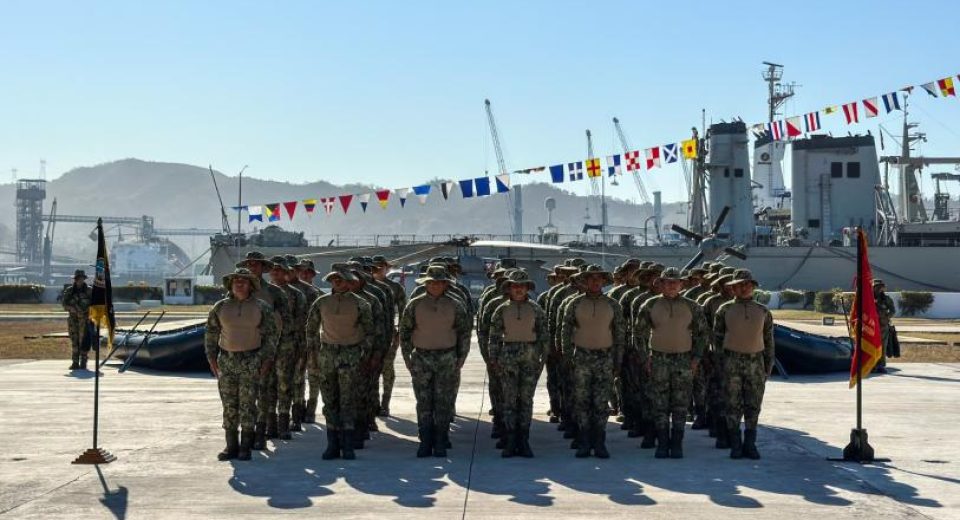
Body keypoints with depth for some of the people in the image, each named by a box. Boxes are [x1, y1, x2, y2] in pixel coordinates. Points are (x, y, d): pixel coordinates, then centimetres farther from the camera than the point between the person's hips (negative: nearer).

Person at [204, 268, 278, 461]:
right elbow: (211, 333, 10)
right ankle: (231, 446, 10)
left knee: (247, 404, -3)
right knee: (229, 404, 4)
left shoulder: (261, 307, -1)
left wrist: (267, 359, -5)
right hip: (226, 360, 2)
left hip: (251, 360, -2)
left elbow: (272, 334, 1)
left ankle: (245, 447, 3)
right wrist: (212, 358, 3)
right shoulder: (220, 307, 4)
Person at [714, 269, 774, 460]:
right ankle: (735, 445, 7)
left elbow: (769, 341, 11)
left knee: (753, 406, 3)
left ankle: (750, 444, 12)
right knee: (733, 405, 0)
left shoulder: (763, 312, 7)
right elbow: (717, 337, 5)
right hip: (732, 362, -1)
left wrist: (768, 367, 7)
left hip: (755, 362, 2)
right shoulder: (725, 310, 2)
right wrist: (719, 362, 0)